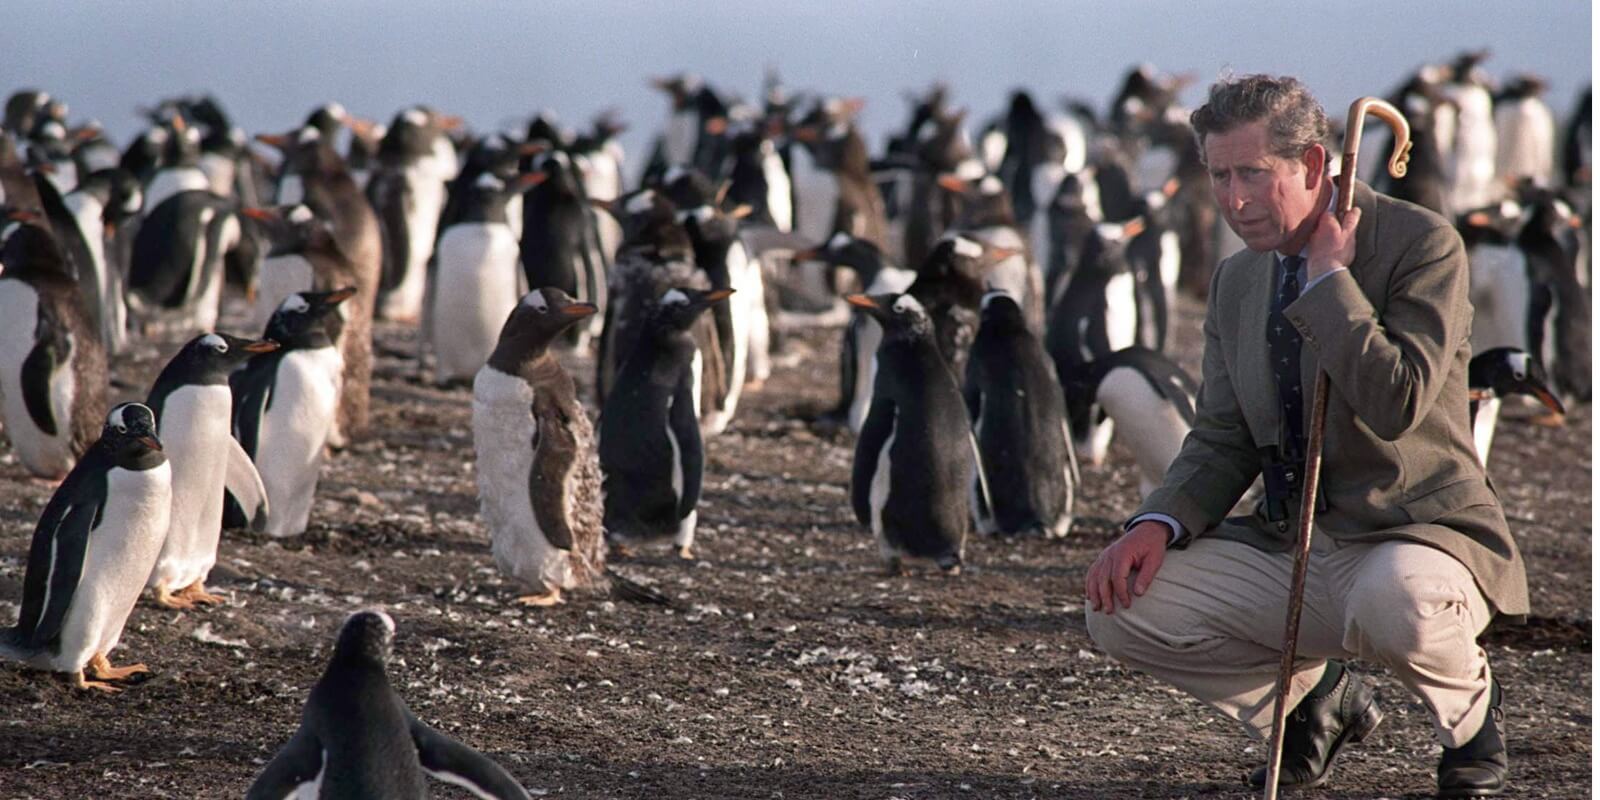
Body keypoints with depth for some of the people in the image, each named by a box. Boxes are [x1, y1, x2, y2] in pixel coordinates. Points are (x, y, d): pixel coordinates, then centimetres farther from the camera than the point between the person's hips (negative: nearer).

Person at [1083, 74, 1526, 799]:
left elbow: (1397, 404, -24)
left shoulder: (1422, 244, -11)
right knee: (1119, 608, -11)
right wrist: (1161, 522, -7)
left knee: (1394, 602, -41)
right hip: (1288, 549, 6)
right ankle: (1316, 697, 14)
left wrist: (1328, 277, -18)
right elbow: (1222, 440, 12)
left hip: (1417, 535, -6)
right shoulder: (1236, 281, 11)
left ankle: (1470, 715, -2)